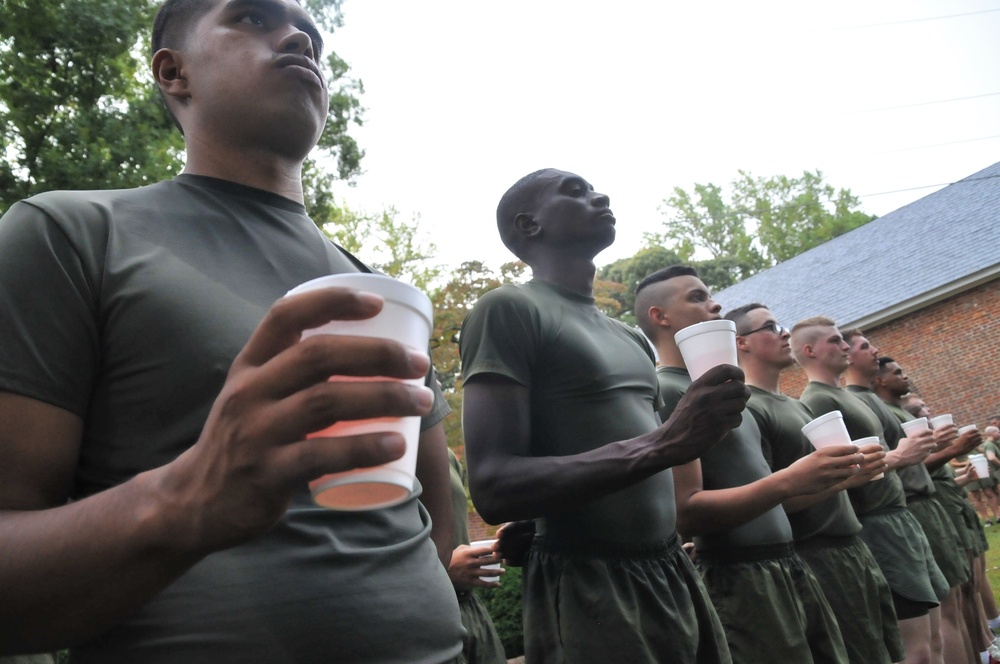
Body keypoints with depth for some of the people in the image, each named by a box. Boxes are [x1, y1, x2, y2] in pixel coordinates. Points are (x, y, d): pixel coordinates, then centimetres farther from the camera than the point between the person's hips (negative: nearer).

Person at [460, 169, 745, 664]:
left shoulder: (630, 338, 15)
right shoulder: (509, 309, -10)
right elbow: (494, 489, -20)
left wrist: (699, 426, 5)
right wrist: (663, 446, -25)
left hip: (674, 576, 8)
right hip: (586, 594, -8)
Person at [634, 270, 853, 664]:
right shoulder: (666, 392, -14)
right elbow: (686, 513, -21)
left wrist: (827, 478, 12)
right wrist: (788, 481, -27)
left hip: (789, 567, 9)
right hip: (741, 581, -9)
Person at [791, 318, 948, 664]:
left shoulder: (845, 395, 17)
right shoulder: (817, 401, -15)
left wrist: (903, 452, 9)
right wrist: (897, 457, -19)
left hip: (899, 518, 10)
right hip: (878, 527, -10)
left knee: (930, 635, 15)